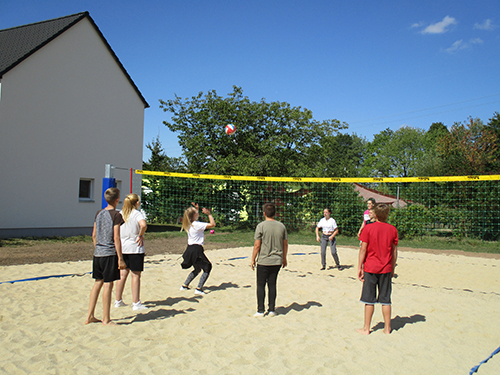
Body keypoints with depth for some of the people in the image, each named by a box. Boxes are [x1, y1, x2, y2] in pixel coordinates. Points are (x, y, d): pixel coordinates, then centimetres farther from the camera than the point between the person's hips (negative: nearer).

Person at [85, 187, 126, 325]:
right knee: (108, 284, -1)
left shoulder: (99, 213, 10)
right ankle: (106, 319, 6)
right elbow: (116, 238, -14)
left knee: (98, 283, 15)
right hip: (110, 254, -7)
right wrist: (120, 258, -12)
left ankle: (90, 316, 21)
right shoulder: (116, 215, -11)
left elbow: (94, 235, 15)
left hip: (98, 253, 7)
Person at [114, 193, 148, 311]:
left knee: (123, 274, 14)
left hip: (122, 247, 6)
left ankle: (118, 301, 21)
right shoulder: (137, 213, -11)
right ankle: (136, 303, 4)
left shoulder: (121, 213, 7)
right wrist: (140, 235, -15)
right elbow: (143, 225, -30)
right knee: (136, 275, 1)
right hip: (135, 248, -6)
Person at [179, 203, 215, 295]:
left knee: (197, 269, 25)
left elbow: (195, 219, 33)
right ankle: (199, 289, -9)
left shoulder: (189, 224, 8)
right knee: (207, 268, 0)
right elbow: (212, 224, -18)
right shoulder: (197, 224, -17)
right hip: (196, 250, -9)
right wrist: (209, 214, -9)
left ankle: (184, 285, 28)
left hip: (190, 249, 9)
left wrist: (196, 209, 22)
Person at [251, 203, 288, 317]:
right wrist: (284, 258, 20)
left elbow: (257, 245, -10)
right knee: (272, 284, 12)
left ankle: (260, 310, 9)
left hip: (263, 261, -4)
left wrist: (253, 259, 0)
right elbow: (285, 244, 8)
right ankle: (272, 310, 17)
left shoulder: (261, 226, -10)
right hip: (277, 261, 4)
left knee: (261, 285, 6)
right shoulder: (281, 226, 2)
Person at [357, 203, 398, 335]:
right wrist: (393, 268, 16)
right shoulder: (393, 229, 0)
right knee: (386, 300, 10)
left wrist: (359, 267, -2)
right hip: (386, 269, 2)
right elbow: (394, 251, 6)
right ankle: (387, 328, 17)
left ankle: (366, 328, 11)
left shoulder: (368, 228, -8)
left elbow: (363, 249, -8)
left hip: (370, 268, -2)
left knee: (369, 300, 5)